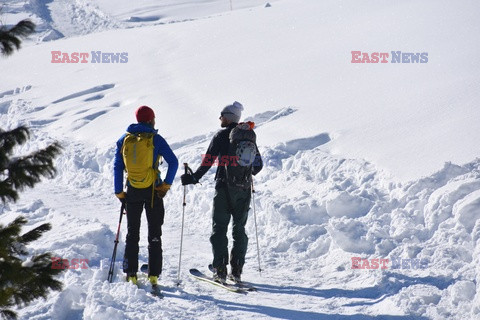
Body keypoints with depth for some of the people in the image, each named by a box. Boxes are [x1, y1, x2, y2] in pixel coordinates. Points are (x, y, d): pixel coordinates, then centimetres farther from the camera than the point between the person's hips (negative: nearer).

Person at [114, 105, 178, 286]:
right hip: (153, 191, -2)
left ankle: (131, 274, 7)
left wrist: (119, 193, 9)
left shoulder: (124, 140, 4)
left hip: (133, 192, 2)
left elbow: (117, 167, 4)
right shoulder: (155, 139, -5)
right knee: (154, 235, 6)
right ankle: (153, 274, 1)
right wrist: (166, 185, -4)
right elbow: (173, 162, -12)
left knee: (132, 234, 12)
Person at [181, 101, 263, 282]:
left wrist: (194, 178, -2)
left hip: (225, 187, -4)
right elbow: (258, 164, 12)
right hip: (244, 189, 4)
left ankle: (220, 269, -5)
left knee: (219, 228, 2)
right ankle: (237, 270, 7)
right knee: (239, 229, 11)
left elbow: (208, 161, -11)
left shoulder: (221, 136, -6)